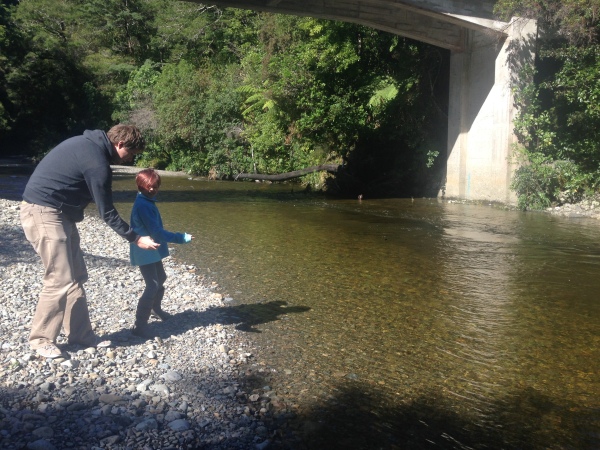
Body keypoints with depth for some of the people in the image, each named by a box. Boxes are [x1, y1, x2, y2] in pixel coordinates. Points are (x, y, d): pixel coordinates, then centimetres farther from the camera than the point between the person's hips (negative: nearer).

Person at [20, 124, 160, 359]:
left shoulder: (88, 143, 9)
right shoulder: (98, 164, -20)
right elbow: (107, 213, -14)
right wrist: (136, 238, -7)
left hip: (57, 212, 10)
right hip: (45, 213, -10)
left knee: (76, 276, 10)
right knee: (61, 281, -7)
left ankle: (80, 334, 17)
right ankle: (40, 339, 8)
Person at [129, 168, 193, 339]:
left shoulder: (147, 202, 9)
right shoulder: (143, 205, -23)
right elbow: (156, 231, -27)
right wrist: (181, 238, -27)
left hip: (152, 250, 10)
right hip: (145, 252, -10)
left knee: (161, 278, 24)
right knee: (153, 285, -12)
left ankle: (156, 308, 46)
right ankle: (140, 324, -6)